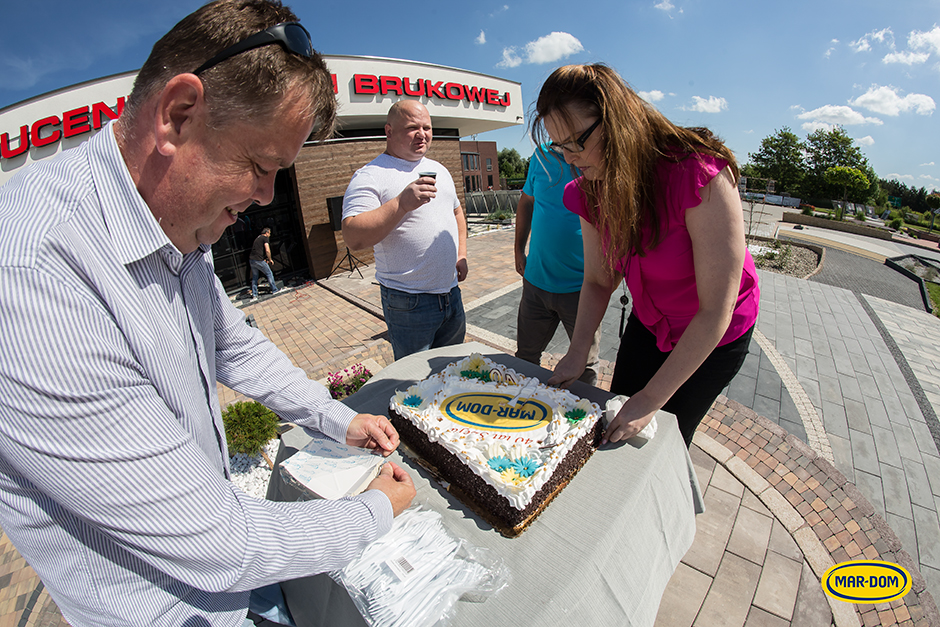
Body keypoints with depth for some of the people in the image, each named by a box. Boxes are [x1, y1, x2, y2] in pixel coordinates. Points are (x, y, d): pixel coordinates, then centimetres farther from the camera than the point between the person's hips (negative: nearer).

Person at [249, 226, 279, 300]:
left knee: (254, 277, 14)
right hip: (258, 260, -8)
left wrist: (264, 259, 28)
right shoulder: (265, 238, -2)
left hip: (251, 260, 8)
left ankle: (254, 296, 14)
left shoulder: (257, 238, 24)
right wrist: (270, 259, 2)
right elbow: (267, 250, -12)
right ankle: (274, 290, 13)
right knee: (269, 273, 7)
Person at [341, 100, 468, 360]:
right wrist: (402, 203, -30)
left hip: (450, 291, 7)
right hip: (409, 302, -7)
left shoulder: (439, 170, 14)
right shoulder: (369, 176, -11)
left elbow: (456, 212, 27)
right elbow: (353, 238, -22)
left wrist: (462, 254, 13)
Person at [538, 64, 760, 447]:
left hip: (714, 336, -4)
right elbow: (598, 280, -6)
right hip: (647, 325, 5)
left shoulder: (700, 175, -32)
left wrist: (651, 399, -27)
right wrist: (577, 354, -18)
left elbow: (715, 311, -30)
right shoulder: (591, 191, -14)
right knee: (615, 435, 13)